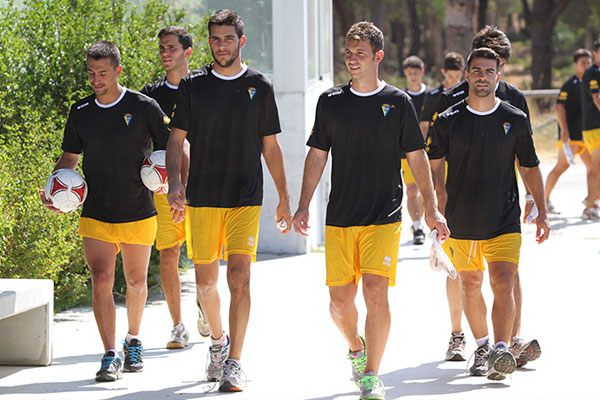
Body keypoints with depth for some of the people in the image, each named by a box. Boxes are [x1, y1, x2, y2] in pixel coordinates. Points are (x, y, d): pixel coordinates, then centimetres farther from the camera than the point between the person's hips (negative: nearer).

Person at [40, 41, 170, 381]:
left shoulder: (143, 107, -5)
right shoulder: (81, 112, 4)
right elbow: (69, 158, 15)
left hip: (138, 215, -1)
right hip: (96, 216, 1)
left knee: (136, 282, 12)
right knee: (101, 282, -13)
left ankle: (133, 342, 36)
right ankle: (110, 357, -11)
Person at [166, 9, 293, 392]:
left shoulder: (260, 87, 4)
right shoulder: (193, 85, 4)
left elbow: (271, 146, 9)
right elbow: (177, 139, 4)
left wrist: (285, 198, 8)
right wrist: (174, 182, -12)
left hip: (246, 198, -1)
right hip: (202, 198, 1)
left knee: (239, 277, -11)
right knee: (206, 280, 8)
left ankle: (234, 364, -9)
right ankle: (218, 340, 35)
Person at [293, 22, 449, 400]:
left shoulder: (398, 102, 1)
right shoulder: (331, 101, 6)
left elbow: (417, 157, 6)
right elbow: (317, 156, 11)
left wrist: (432, 208, 1)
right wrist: (304, 206, 5)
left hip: (384, 216, -2)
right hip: (340, 215, 2)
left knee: (376, 292, -15)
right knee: (340, 300, 2)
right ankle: (356, 348, 33)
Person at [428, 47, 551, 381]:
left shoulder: (515, 120, 1)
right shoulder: (448, 121, -1)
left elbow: (530, 167, 11)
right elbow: (432, 168, 1)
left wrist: (542, 212, 9)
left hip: (504, 221, -1)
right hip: (460, 222, 1)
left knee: (503, 283, -17)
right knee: (470, 285, 12)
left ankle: (501, 350, -22)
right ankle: (482, 347, 30)